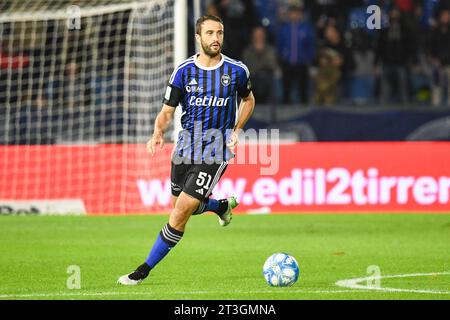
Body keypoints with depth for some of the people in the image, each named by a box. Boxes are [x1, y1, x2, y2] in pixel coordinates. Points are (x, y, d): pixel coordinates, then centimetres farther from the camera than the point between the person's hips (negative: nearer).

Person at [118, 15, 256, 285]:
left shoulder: (237, 71, -4)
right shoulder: (184, 72, -4)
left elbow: (248, 100, 15)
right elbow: (167, 112, 0)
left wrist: (236, 131, 0)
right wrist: (158, 133, -21)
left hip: (217, 149, -3)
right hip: (186, 147, 3)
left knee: (182, 211, -11)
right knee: (182, 207, 16)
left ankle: (145, 270, -1)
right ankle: (223, 205, 48)